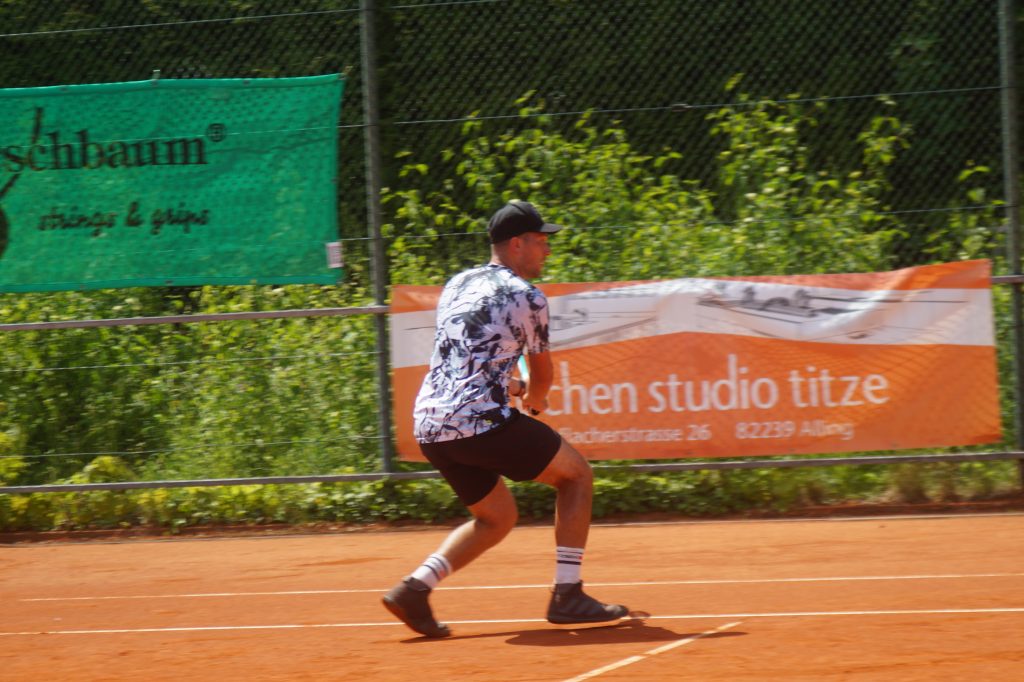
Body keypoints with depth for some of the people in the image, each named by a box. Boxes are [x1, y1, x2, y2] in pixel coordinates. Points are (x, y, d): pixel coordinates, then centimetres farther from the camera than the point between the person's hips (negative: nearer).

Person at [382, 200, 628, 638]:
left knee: (498, 518, 23)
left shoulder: (457, 285, 19)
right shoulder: (527, 297, -2)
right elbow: (544, 376, 10)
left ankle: (416, 586, 4)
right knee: (576, 474, 9)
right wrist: (532, 398, 32)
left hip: (428, 423, 8)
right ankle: (568, 595, 3)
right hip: (479, 420, -8)